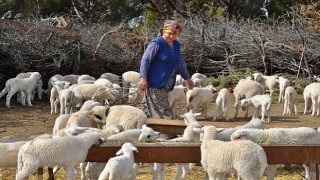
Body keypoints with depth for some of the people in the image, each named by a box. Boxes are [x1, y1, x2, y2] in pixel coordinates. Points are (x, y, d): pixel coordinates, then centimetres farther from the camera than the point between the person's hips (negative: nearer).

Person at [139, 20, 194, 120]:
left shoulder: (176, 45, 13)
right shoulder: (156, 43, -12)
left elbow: (180, 63, 25)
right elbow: (145, 60, -14)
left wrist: (187, 78, 30)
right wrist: (143, 78, -22)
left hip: (166, 85, 7)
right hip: (155, 84, -7)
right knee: (164, 112, -11)